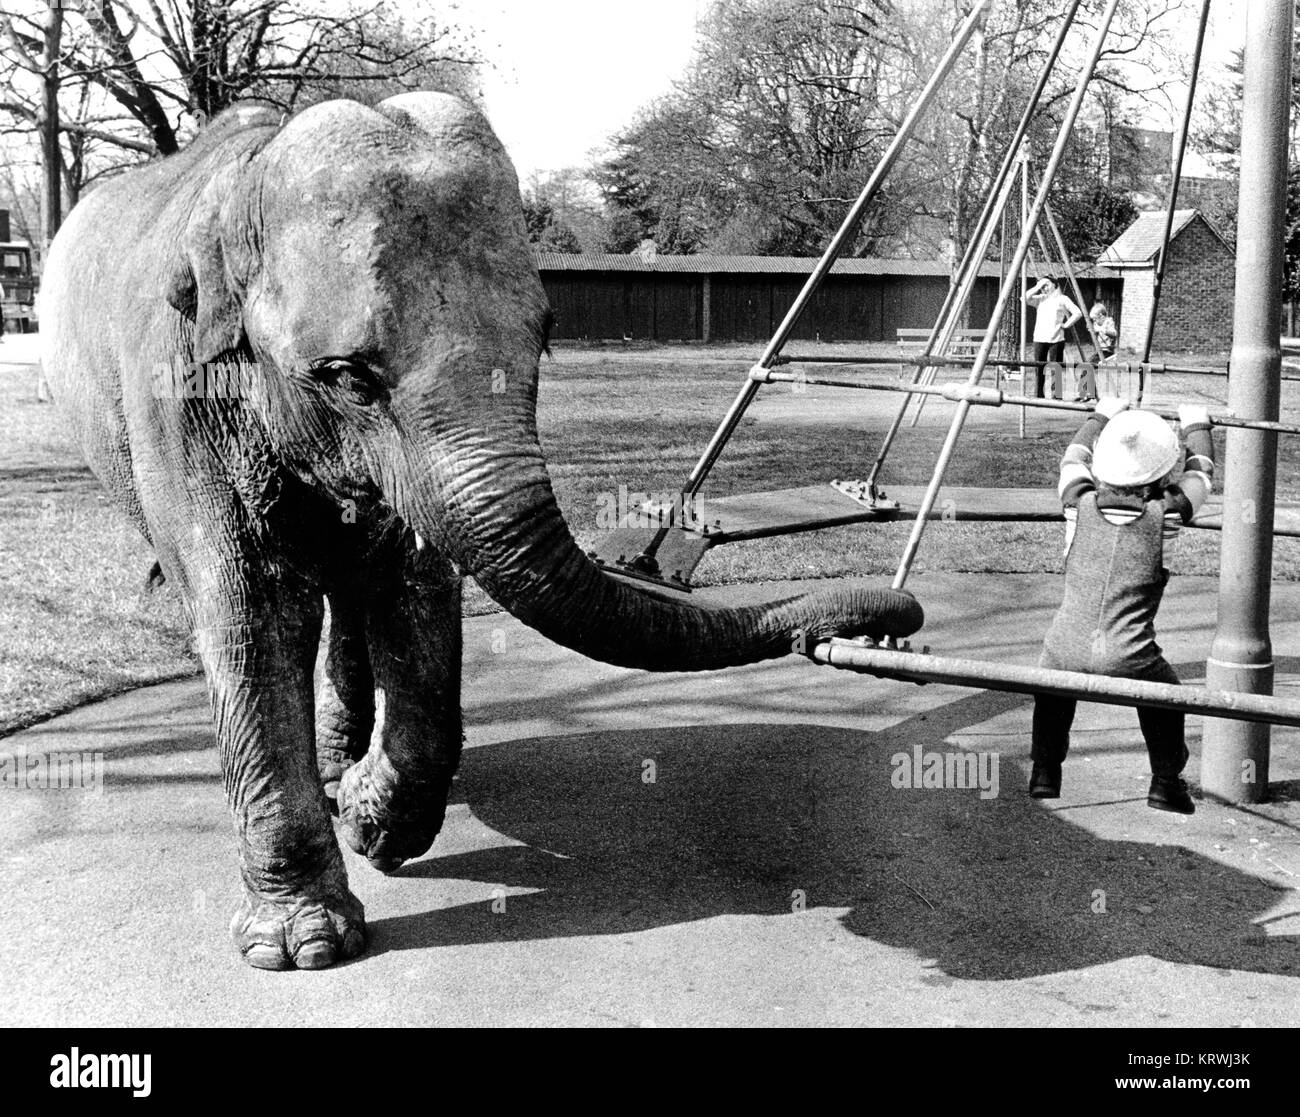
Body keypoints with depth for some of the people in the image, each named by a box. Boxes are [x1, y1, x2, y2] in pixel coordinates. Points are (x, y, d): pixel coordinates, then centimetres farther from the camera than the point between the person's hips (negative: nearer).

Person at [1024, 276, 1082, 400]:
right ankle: (1038, 396, 9)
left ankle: (1056, 396, -1)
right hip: (1039, 339, 3)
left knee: (1055, 369, -4)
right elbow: (1026, 298, -4)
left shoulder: (1062, 299, 6)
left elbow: (1077, 313, -1)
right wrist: (1038, 287, -1)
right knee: (1038, 368, 3)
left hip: (1056, 339, -3)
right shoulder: (1040, 299, 14)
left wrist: (1066, 324, -5)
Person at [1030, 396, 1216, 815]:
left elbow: (1074, 459, 28)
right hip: (1127, 659, -2)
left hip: (1066, 650, 2)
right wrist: (1196, 426, 40)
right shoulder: (1164, 515, 1)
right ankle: (1166, 783, 29)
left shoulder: (1081, 506, 5)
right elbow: (1202, 474, 22)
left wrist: (1102, 416, 44)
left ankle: (1044, 773, 32)